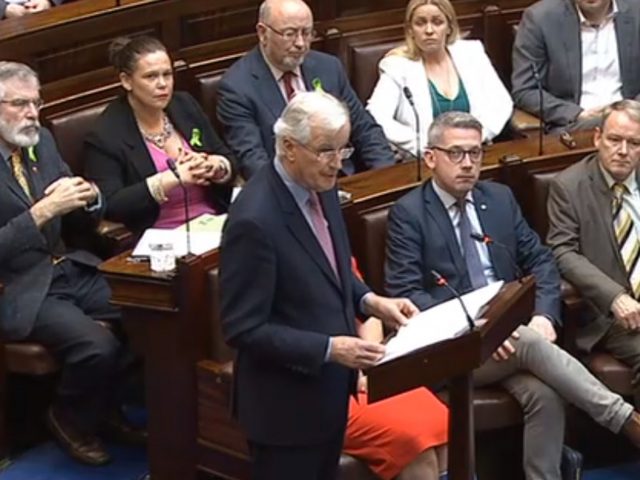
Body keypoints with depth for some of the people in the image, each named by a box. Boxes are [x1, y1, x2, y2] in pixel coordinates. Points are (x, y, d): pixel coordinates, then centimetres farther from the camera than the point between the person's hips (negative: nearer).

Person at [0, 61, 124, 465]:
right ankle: (71, 422, 4)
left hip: (69, 269, 7)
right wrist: (42, 211, -26)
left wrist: (89, 197, -7)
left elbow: (80, 217, 15)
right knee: (99, 346, -25)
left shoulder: (42, 141, 8)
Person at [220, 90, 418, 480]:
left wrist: (368, 301, -2)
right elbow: (244, 329, -24)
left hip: (328, 389, 9)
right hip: (286, 402, -8)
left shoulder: (319, 187, 0)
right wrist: (329, 349, -27)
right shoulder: (255, 220, -27)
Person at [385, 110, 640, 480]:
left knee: (545, 394, -27)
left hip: (513, 329, 4)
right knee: (531, 344, -32)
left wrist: (544, 314, -6)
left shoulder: (500, 198, 15)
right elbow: (405, 293, -9)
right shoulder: (409, 213, 0)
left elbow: (541, 260, 15)